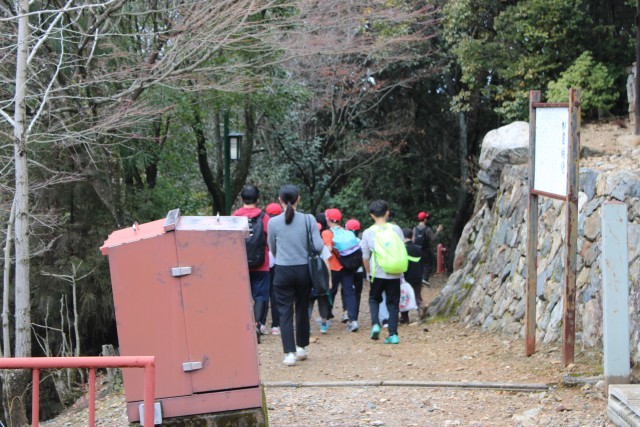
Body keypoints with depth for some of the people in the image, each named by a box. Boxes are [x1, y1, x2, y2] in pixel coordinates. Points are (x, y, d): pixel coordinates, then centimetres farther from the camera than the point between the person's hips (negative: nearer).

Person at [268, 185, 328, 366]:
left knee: (285, 312, 2)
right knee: (302, 309, 17)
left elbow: (272, 249, 8)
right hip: (303, 270, 1)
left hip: (283, 271, -1)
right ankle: (301, 348, 28)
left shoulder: (273, 222, -4)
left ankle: (289, 353, -6)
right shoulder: (309, 220, -5)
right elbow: (319, 246, -8)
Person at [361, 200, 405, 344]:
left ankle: (375, 324, -2)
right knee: (393, 303, 9)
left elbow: (365, 256, 3)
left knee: (374, 299, 19)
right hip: (394, 273, 0)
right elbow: (403, 251, 3)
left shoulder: (368, 232, -3)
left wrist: (368, 272, 16)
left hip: (377, 273, 0)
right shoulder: (395, 229, -2)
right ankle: (393, 334, 4)